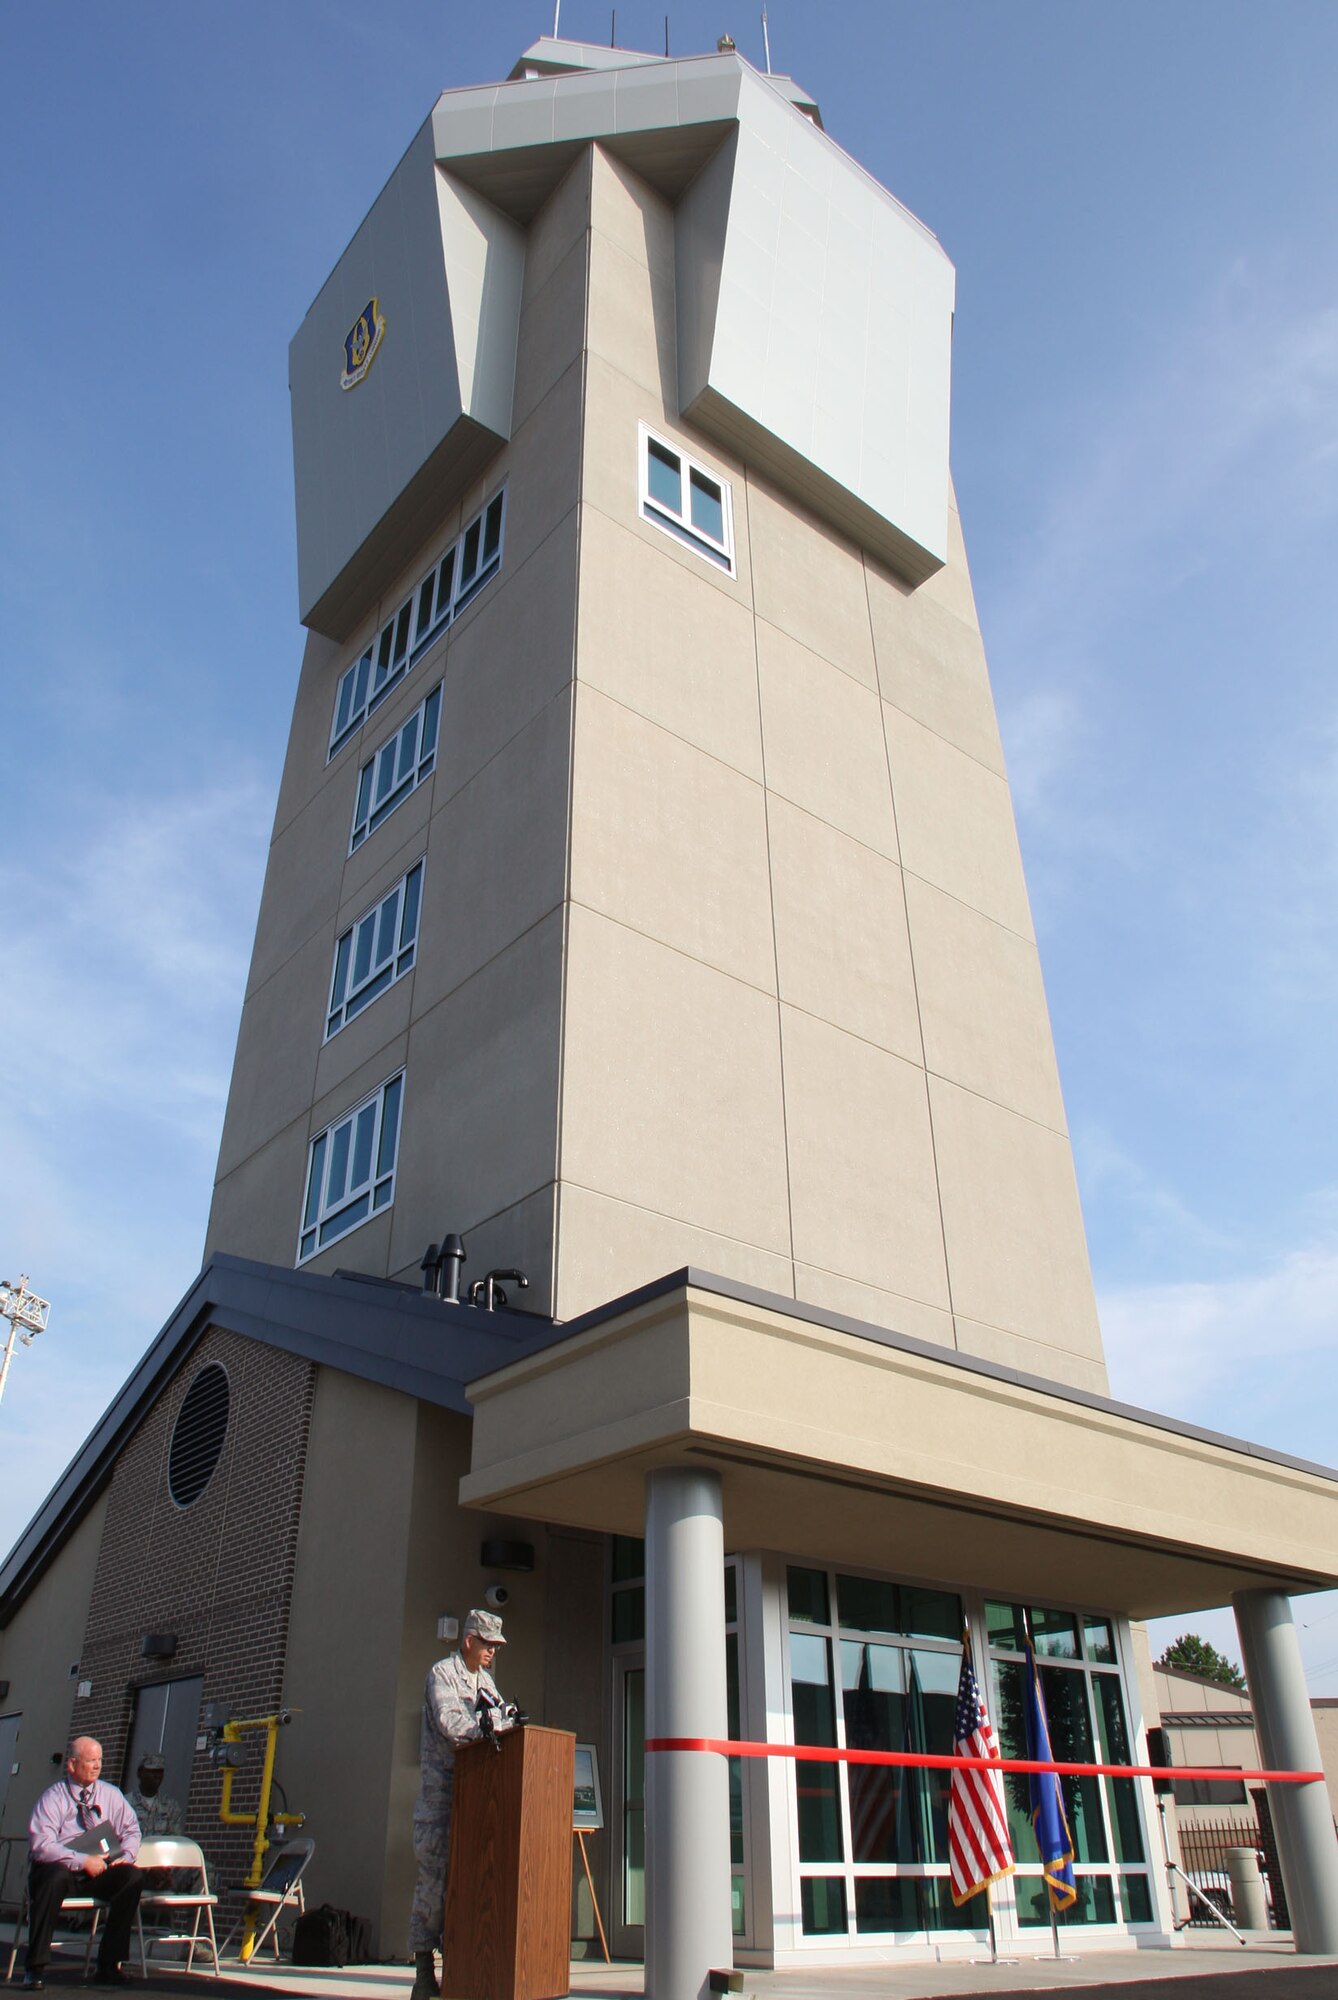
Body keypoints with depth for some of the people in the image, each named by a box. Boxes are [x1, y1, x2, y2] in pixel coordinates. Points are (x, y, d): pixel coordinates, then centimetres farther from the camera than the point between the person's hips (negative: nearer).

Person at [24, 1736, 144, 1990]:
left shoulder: (110, 1794, 7)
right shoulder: (53, 1797, -7)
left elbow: (131, 1830, 11)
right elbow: (41, 1845, -18)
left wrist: (125, 1856, -11)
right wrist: (83, 1861, -25)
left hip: (97, 1873, 4)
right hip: (58, 1870, -4)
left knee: (133, 1876, -22)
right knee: (55, 1876, -38)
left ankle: (109, 1964, -14)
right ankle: (34, 1967, -25)